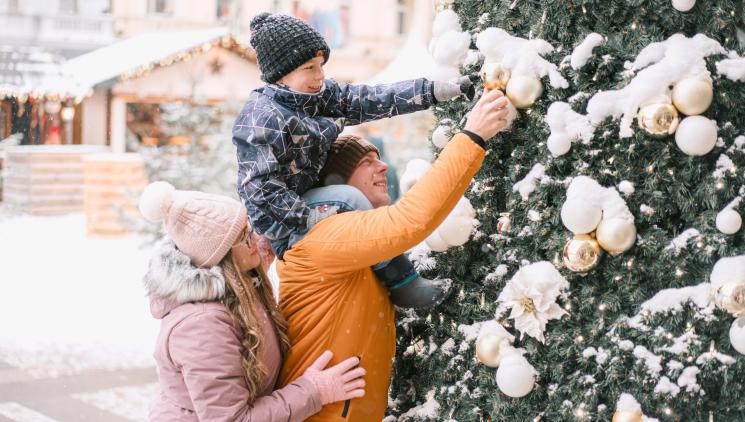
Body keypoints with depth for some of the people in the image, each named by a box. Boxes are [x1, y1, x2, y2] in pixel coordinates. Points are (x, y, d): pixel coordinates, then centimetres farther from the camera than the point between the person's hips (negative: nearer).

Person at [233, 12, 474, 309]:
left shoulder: (317, 95, 0)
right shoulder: (264, 120, -24)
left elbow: (370, 101, -6)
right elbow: (259, 188, -28)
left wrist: (441, 90, -13)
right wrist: (308, 217, -32)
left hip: (315, 198, 10)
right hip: (286, 226, -10)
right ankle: (400, 283, -15)